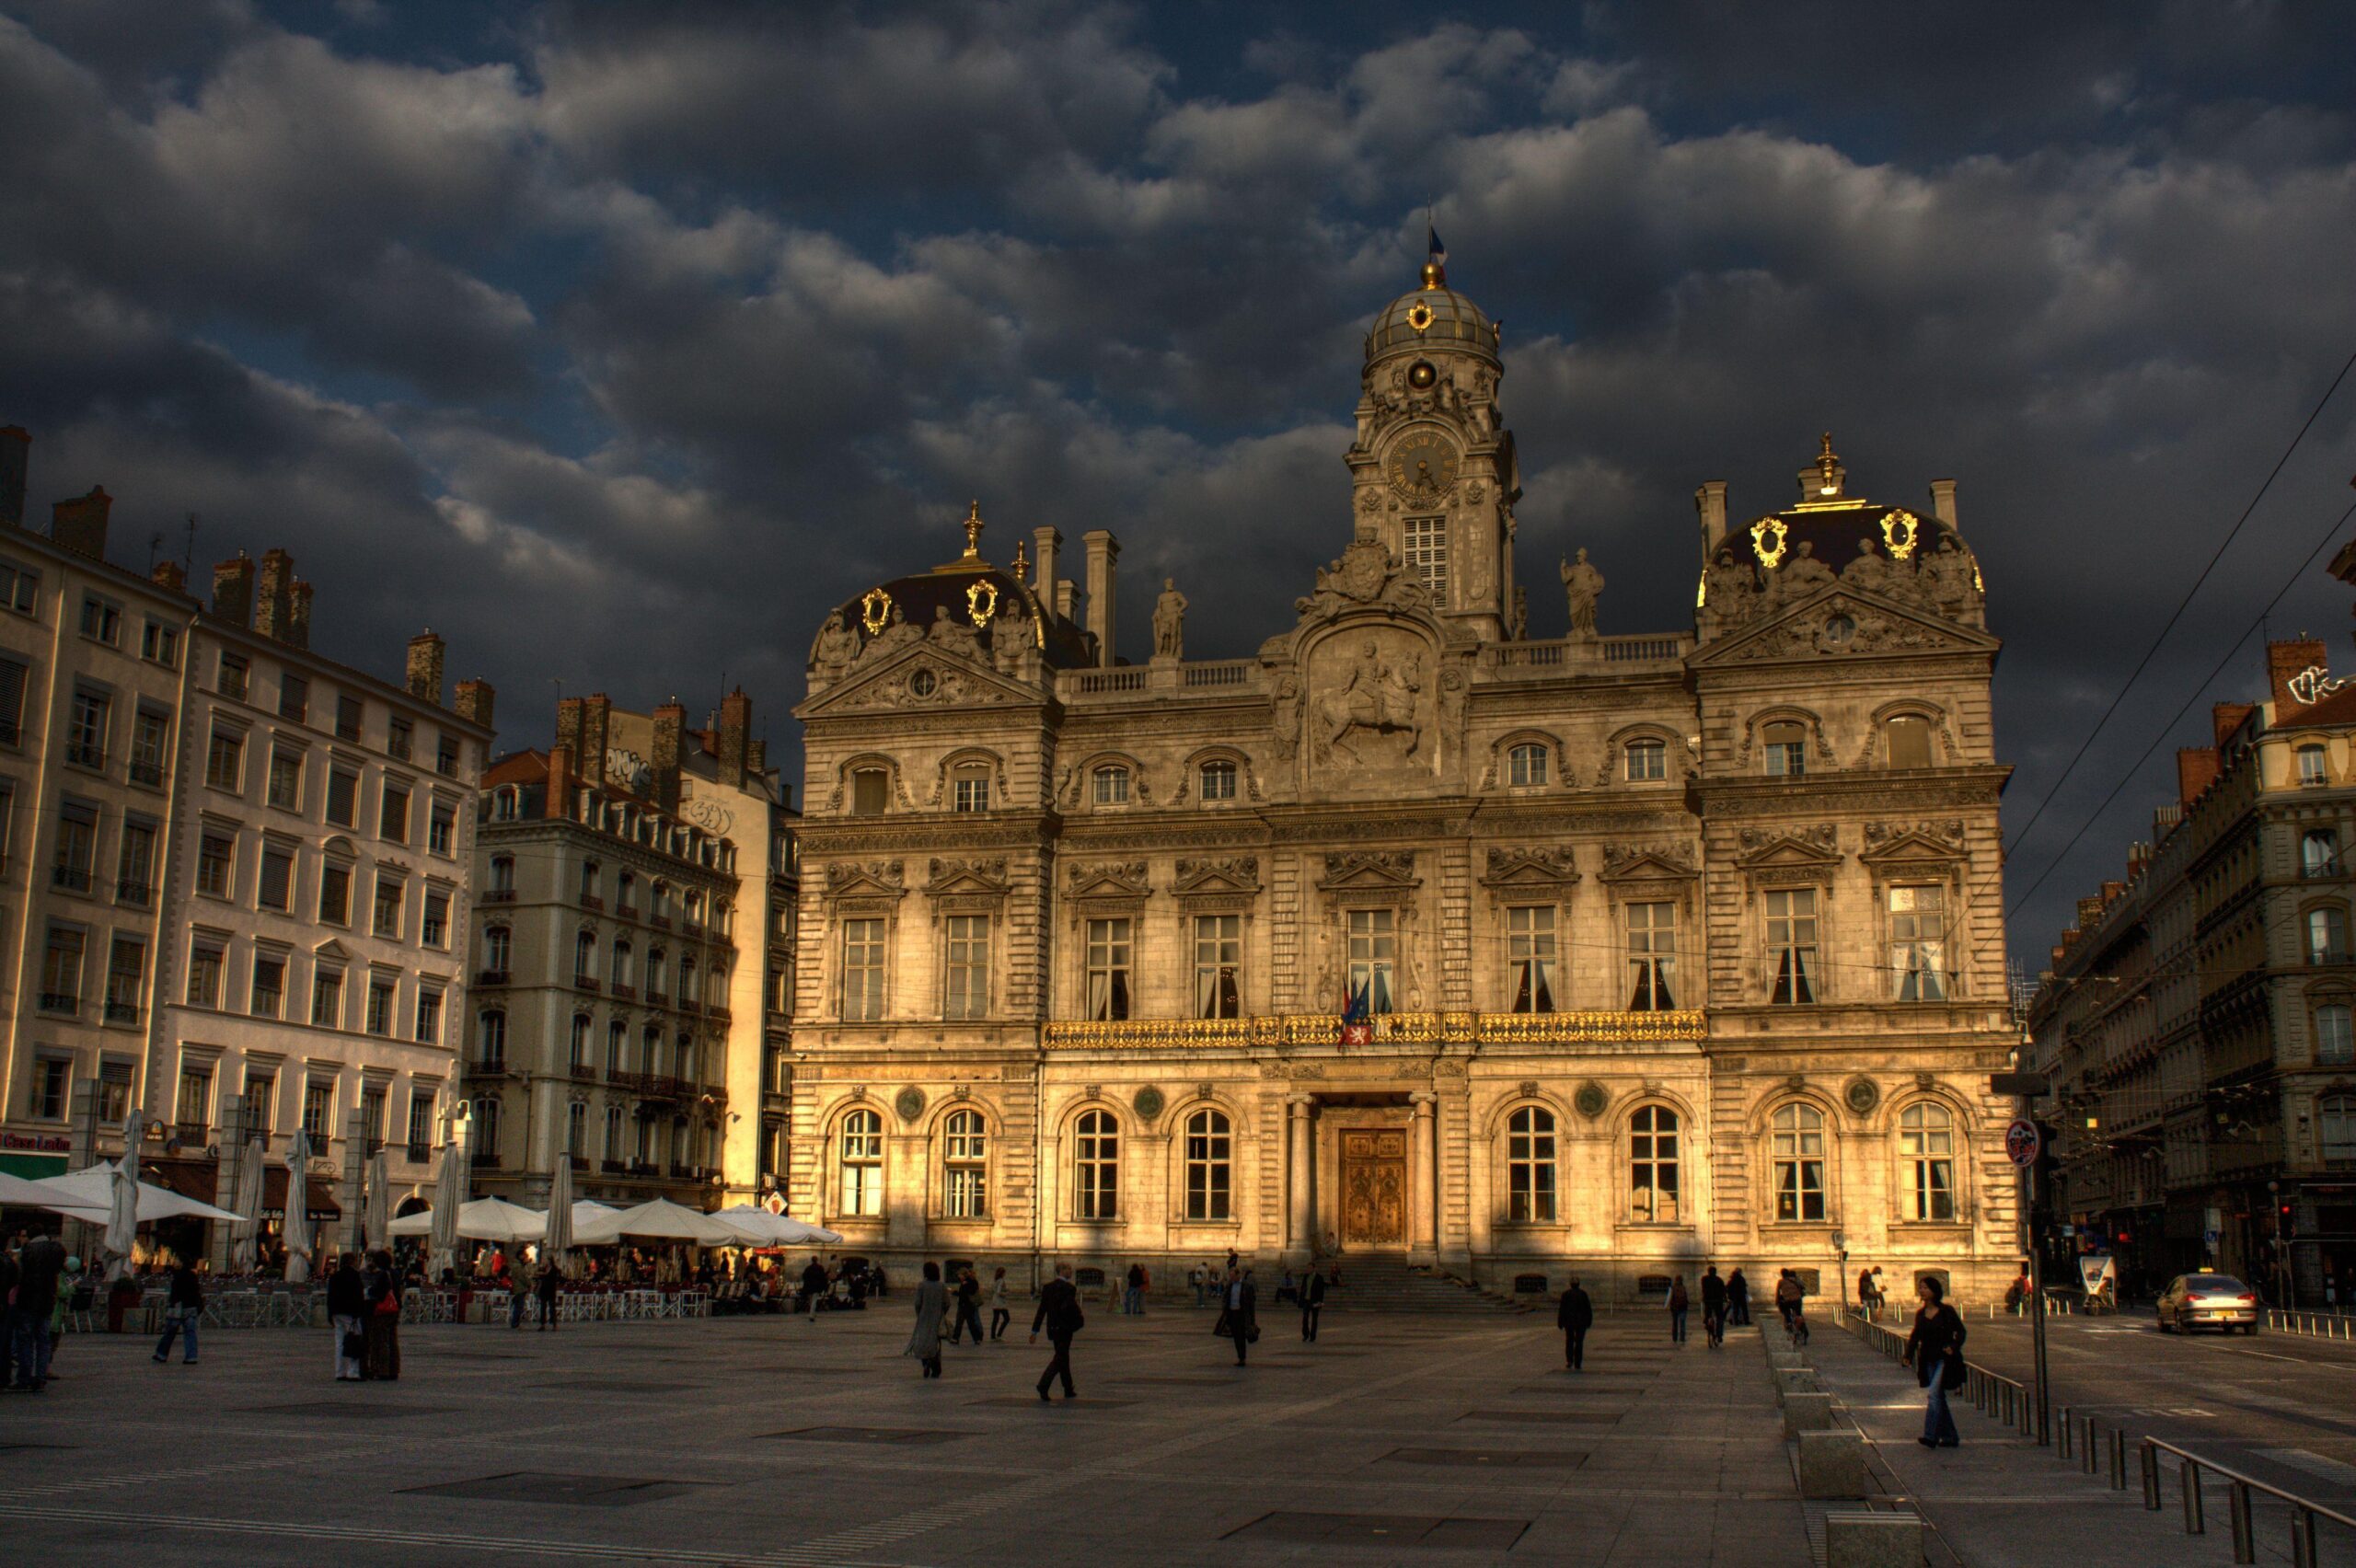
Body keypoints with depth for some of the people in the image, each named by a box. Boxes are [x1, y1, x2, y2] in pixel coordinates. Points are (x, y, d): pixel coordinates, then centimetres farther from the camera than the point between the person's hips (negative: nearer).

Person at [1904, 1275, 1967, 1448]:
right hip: (1929, 1361, 6)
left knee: (1934, 1395, -17)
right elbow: (1915, 1336, 9)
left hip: (1944, 1359, -6)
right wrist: (1909, 1355, -5)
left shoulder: (1946, 1311, -5)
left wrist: (1954, 1347, -16)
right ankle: (1950, 1437, 19)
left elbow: (1960, 1331, 0)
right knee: (1939, 1398, 10)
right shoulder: (1920, 1314, 9)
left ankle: (1930, 1436, -20)